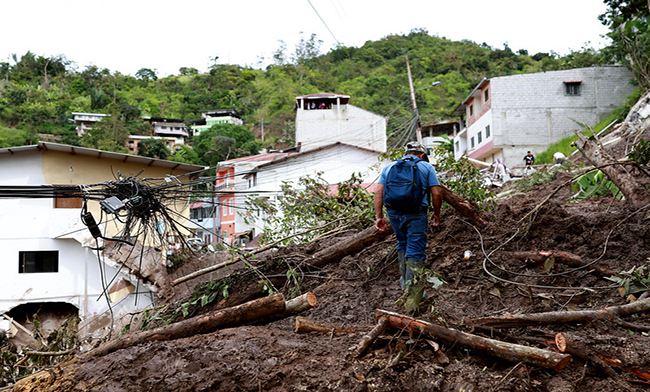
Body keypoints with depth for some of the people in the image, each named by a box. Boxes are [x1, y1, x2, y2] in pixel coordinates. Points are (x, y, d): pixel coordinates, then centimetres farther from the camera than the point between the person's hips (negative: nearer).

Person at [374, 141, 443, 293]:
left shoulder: (389, 167, 15)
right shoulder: (426, 167, 7)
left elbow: (379, 193, 4)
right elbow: (437, 193, 0)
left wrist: (379, 216, 4)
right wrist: (436, 213, 13)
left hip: (393, 212, 4)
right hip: (416, 213, -4)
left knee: (402, 244, 23)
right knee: (416, 250, 1)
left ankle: (404, 279, 28)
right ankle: (411, 285, -5)